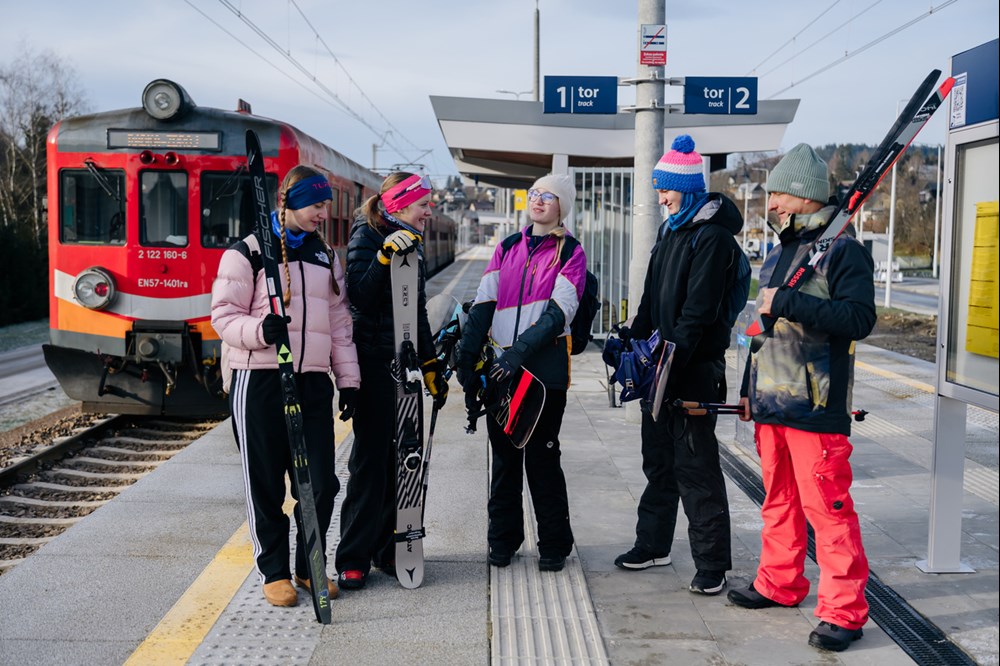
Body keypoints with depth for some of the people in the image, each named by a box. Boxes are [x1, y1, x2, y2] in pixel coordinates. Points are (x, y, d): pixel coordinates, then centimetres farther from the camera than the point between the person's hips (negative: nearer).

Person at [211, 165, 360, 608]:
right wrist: (258, 330, -24)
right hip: (259, 383, -4)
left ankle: (309, 566, 22)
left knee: (321, 482, 4)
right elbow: (224, 314, -4)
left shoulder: (326, 257, 15)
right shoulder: (248, 253, -2)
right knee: (265, 484, 4)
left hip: (313, 381, 5)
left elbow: (339, 323, 16)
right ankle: (274, 571, 19)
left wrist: (348, 379, 11)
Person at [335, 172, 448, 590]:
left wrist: (430, 363, 21)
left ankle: (388, 549, 18)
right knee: (371, 458, -5)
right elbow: (360, 299, -21)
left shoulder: (412, 242, 16)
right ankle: (353, 558, 4)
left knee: (402, 456, 8)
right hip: (373, 362, -7)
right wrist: (385, 257, -31)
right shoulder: (366, 237, -7)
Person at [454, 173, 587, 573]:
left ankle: (554, 546, 14)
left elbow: (557, 313, -10)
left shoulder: (570, 252, 1)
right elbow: (484, 304, 6)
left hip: (545, 365, -4)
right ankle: (503, 540, 21)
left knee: (542, 456, 0)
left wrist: (519, 352, -21)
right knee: (503, 454, 9)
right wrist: (467, 356, -6)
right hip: (501, 364, 4)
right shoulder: (508, 248, 14)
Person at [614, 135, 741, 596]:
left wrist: (672, 356, -26)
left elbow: (699, 310, -21)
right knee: (659, 460, 17)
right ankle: (653, 545, 30)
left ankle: (712, 564, 5)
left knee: (695, 467, -4)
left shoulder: (712, 236, -13)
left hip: (695, 368, -9)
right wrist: (634, 341, 11)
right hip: (662, 365, 9)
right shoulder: (669, 230, 16)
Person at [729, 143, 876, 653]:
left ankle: (843, 610, 4)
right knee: (779, 501, 17)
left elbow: (859, 318, -21)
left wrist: (787, 303, -22)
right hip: (770, 403, 8)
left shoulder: (843, 249, -8)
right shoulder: (779, 252, 17)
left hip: (815, 406, -8)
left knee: (827, 507, -5)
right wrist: (748, 387, 24)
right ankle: (779, 584, 30)